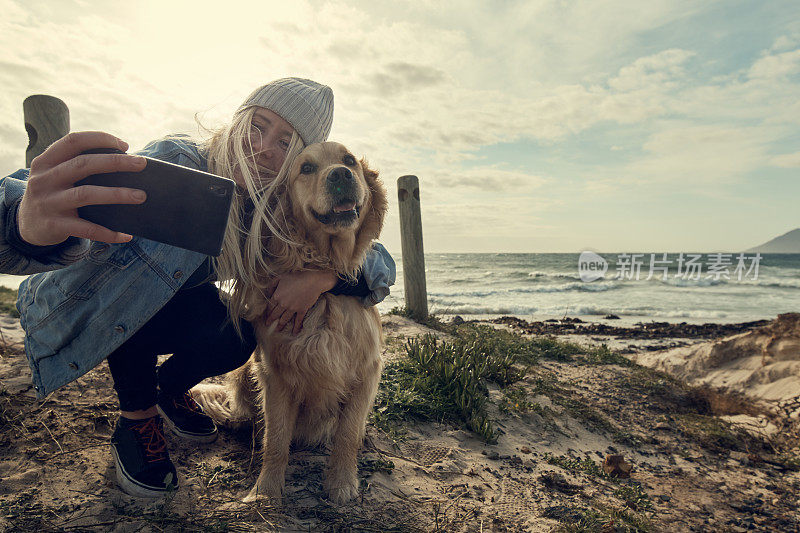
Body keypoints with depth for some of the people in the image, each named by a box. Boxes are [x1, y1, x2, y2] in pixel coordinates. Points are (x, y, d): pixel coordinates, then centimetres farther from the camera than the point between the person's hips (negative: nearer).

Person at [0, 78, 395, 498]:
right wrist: (34, 223, -70)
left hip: (176, 308, 3)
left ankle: (170, 388, 13)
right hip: (89, 309, -2)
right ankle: (136, 417, -7)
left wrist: (323, 276, -38)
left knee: (236, 339, -23)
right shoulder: (179, 164, -31)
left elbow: (379, 262, -18)